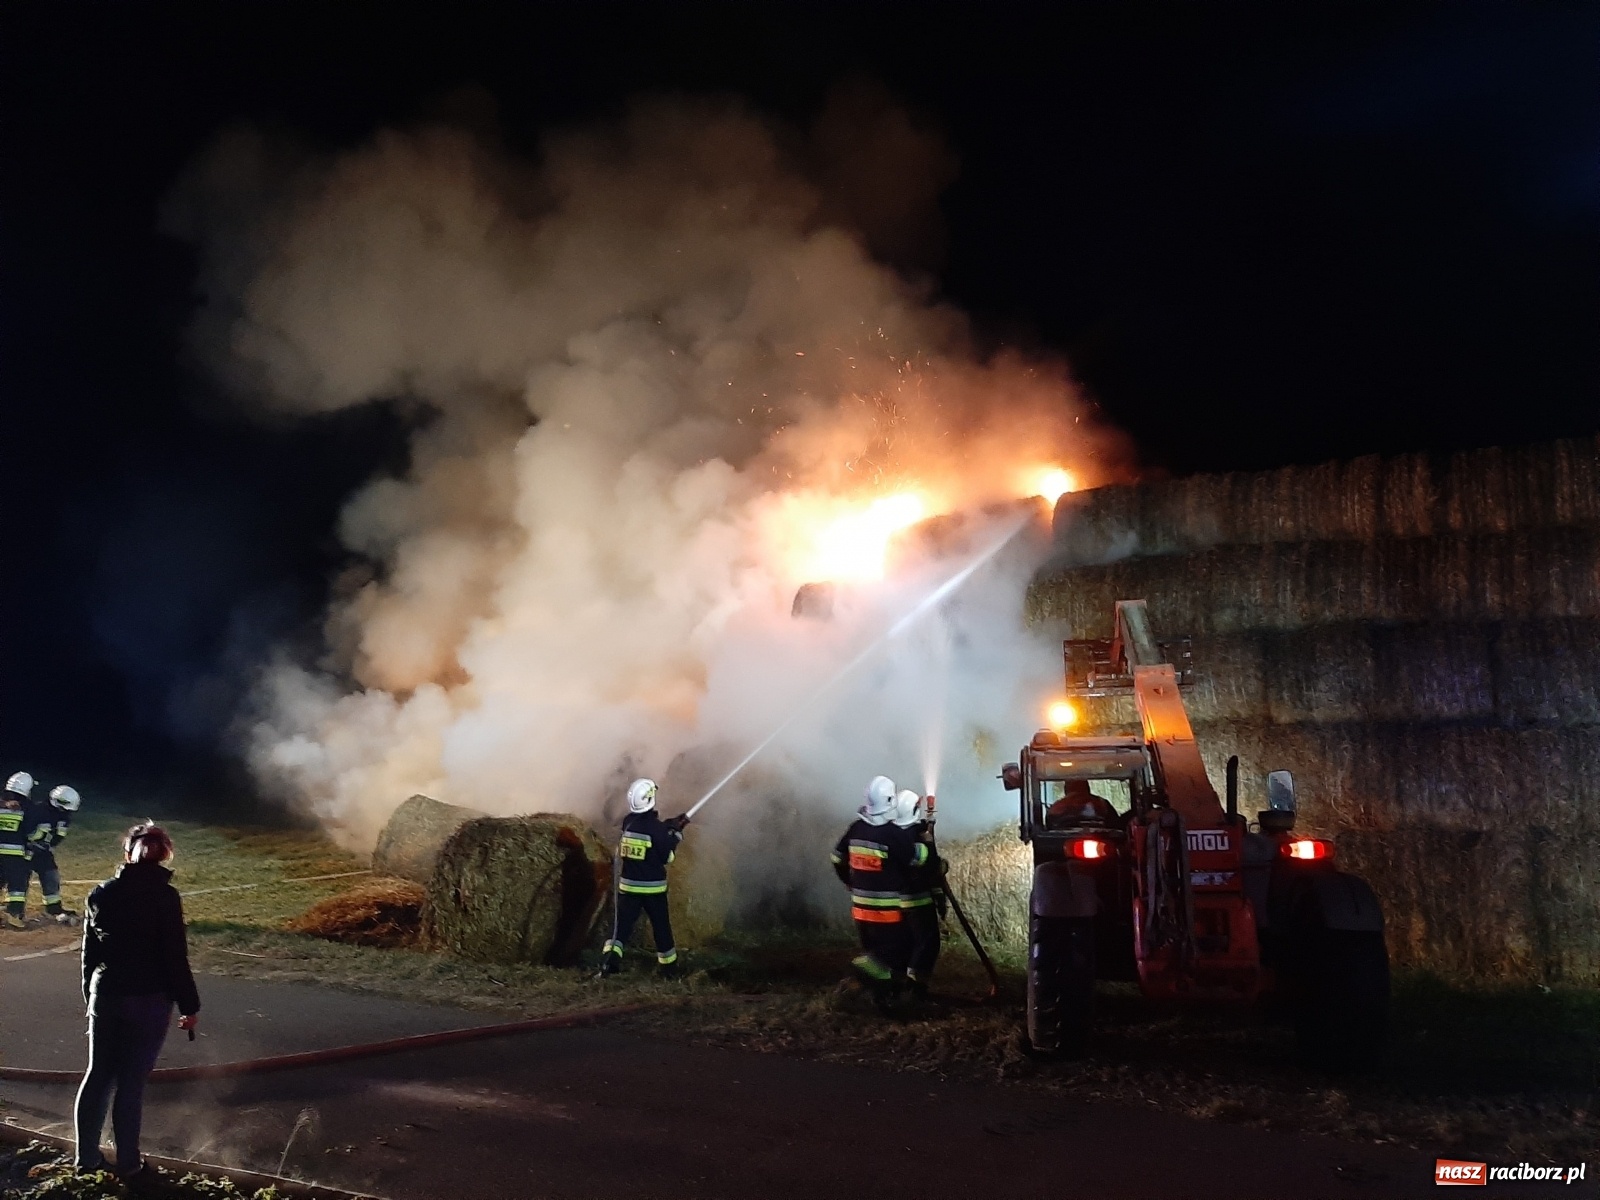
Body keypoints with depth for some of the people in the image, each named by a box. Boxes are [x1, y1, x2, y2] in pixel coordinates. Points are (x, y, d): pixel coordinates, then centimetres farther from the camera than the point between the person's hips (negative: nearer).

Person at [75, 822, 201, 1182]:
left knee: (98, 1075, 16)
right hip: (149, 1000, -4)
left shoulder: (101, 893, 2)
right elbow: (175, 957, -13)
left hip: (105, 996, 4)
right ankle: (128, 1164, 13)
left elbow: (90, 952, 10)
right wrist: (189, 1005, -5)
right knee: (131, 1082, 3)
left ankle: (87, 1157, 25)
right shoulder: (164, 896, -13)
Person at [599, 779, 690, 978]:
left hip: (628, 885, 3)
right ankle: (669, 965, 25)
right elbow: (667, 857, -10)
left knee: (622, 924, 4)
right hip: (653, 887, -3)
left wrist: (671, 825, 13)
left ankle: (610, 955, -17)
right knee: (661, 927, 12)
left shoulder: (628, 822, 0)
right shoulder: (656, 827, -17)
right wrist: (676, 835, 0)